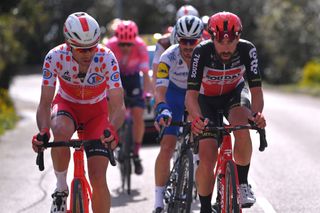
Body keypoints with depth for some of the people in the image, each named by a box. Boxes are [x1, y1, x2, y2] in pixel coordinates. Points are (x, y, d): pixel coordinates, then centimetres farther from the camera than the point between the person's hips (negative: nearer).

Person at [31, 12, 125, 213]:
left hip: (97, 110, 0)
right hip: (66, 105, 0)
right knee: (61, 131, -37)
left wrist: (112, 129, -53)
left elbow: (118, 106, -32)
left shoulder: (106, 58, -30)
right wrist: (43, 132, -46)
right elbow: (45, 104, -26)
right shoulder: (55, 57, -28)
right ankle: (61, 189, -14)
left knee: (98, 178, -12)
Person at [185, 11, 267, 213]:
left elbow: (256, 89, -27)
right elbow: (192, 94, -32)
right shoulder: (202, 52, -31)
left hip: (234, 93, 0)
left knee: (242, 126, -34)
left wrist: (257, 113, -48)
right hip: (207, 99, 0)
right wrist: (197, 118, -52)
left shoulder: (247, 50, -28)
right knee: (207, 159, -13)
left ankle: (242, 183, -15)